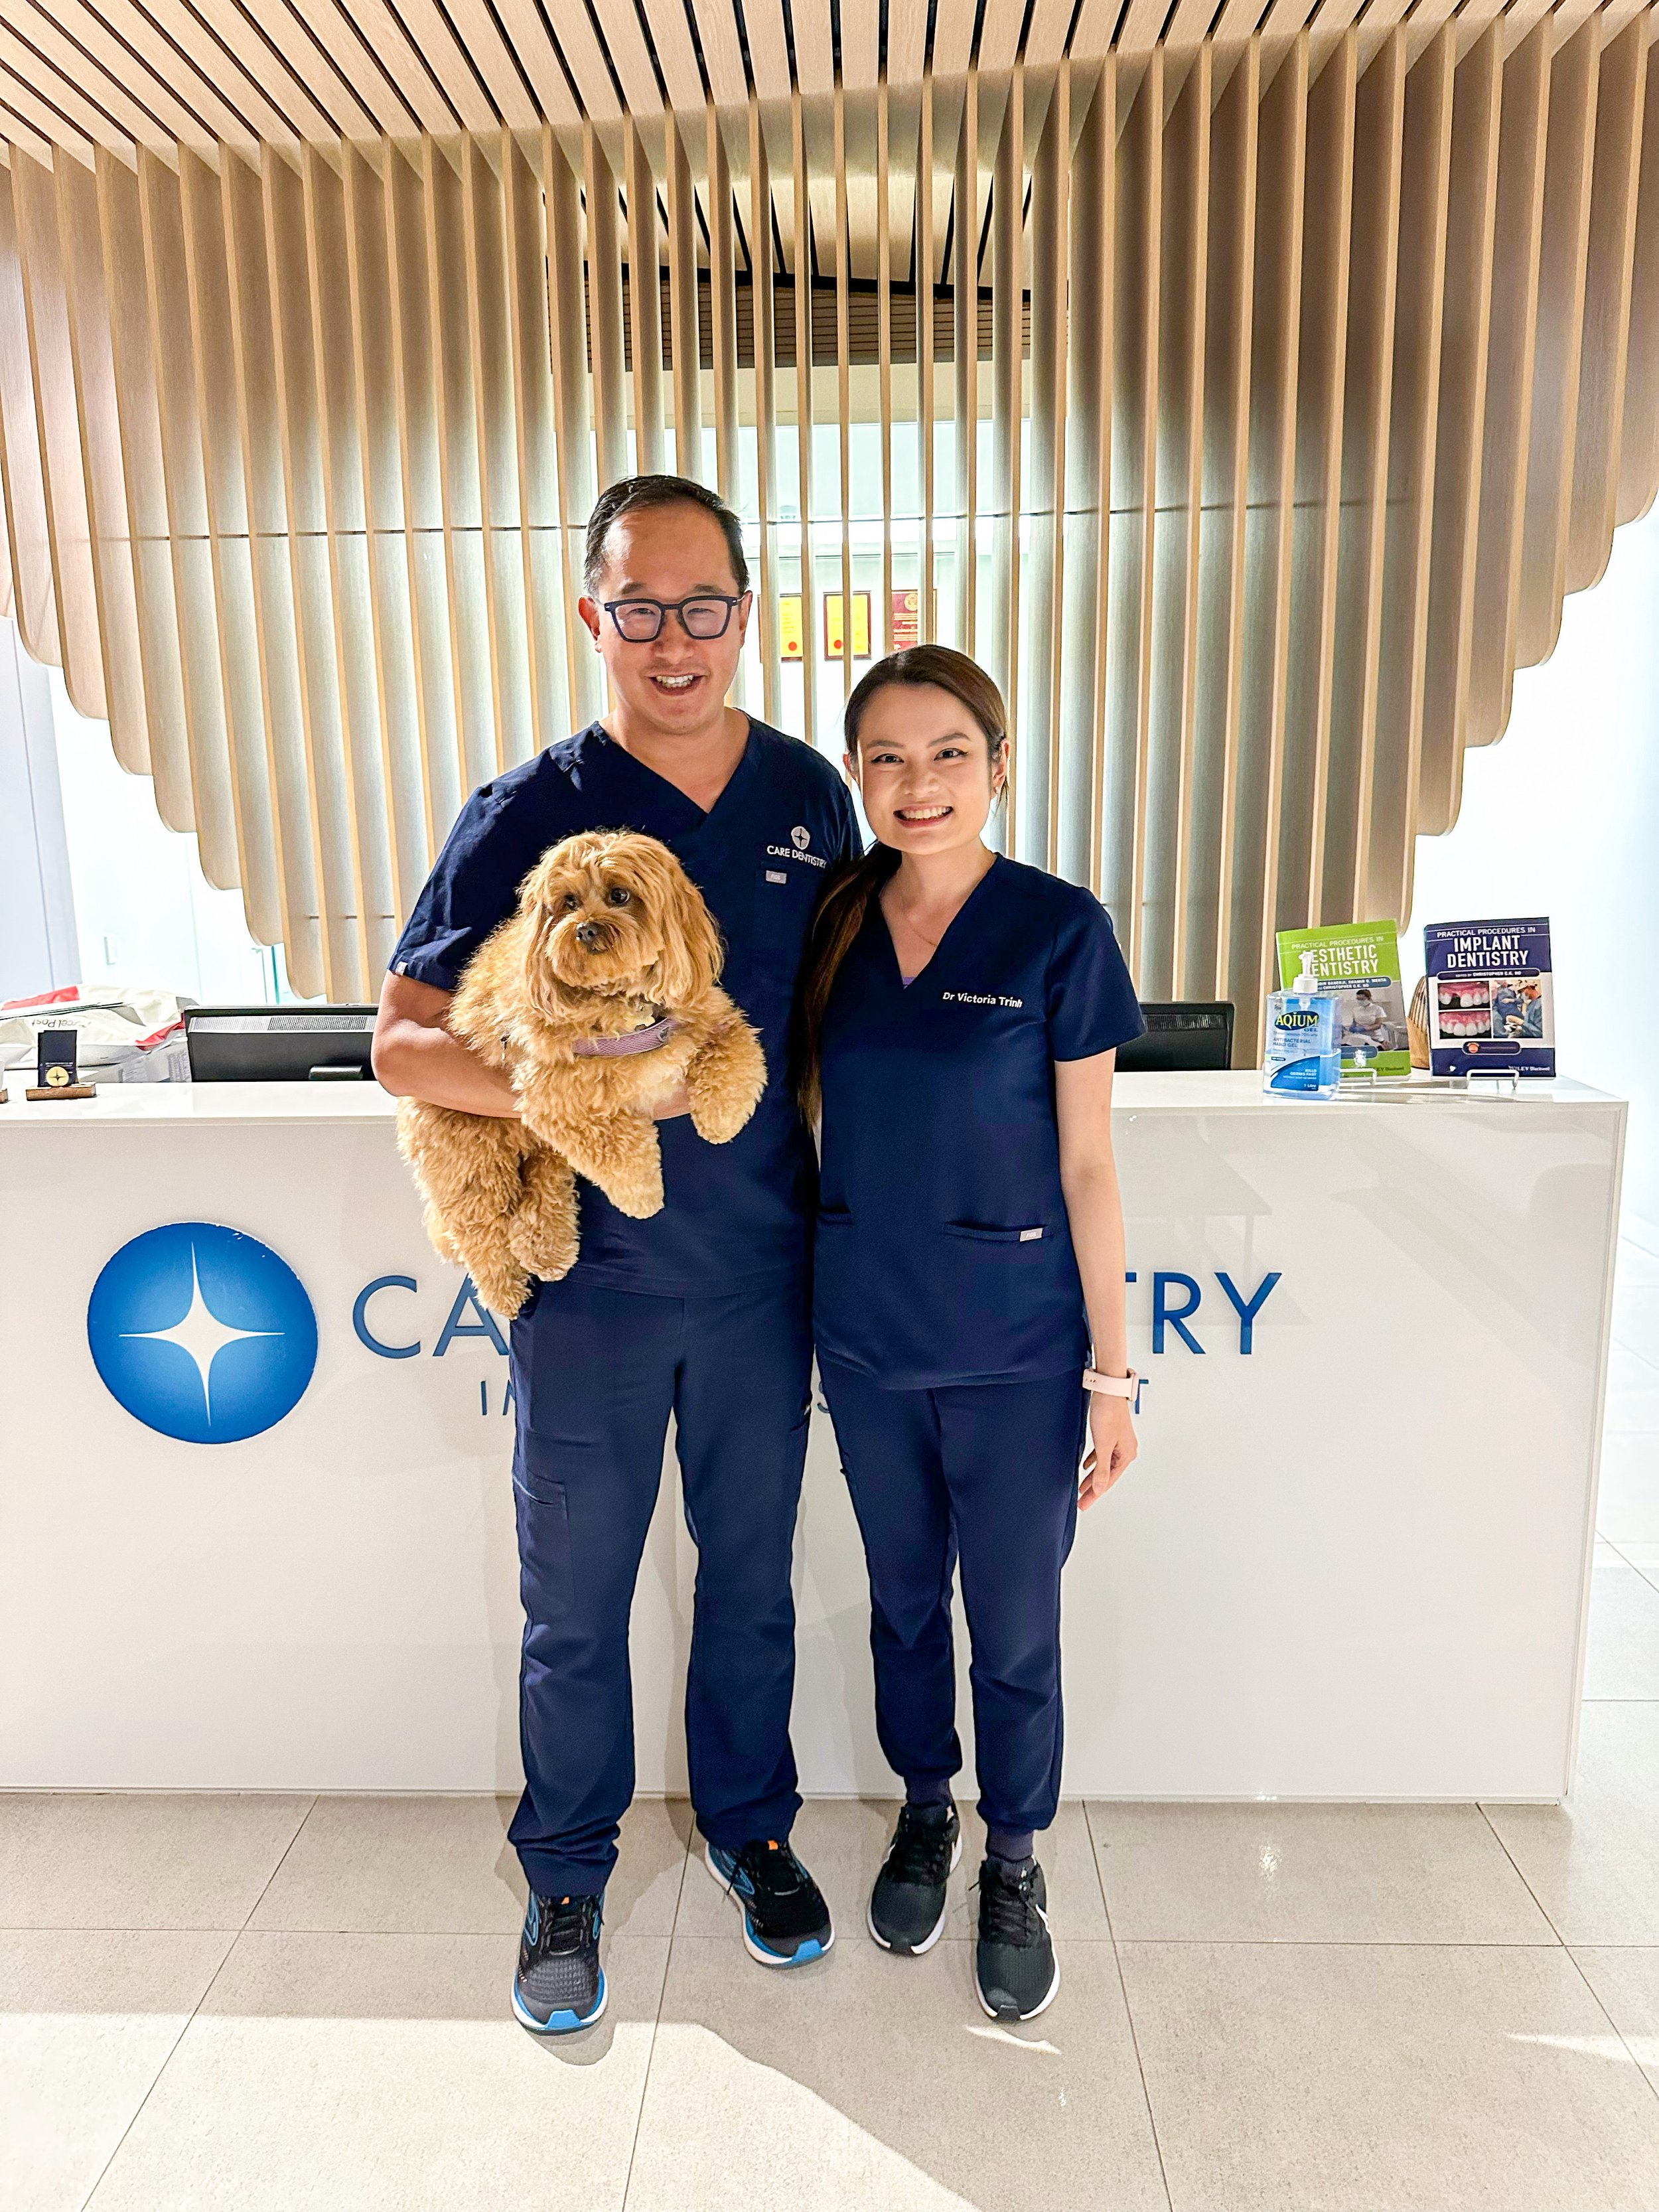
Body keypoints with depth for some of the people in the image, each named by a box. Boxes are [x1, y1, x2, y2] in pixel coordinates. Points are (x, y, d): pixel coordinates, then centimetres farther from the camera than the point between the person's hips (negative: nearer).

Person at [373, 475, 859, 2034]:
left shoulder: (810, 795, 2)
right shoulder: (526, 815, -8)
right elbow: (402, 1042, -9)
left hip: (762, 1270, 3)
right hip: (589, 1276, -2)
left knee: (751, 1572, 18)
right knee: (574, 1601, 13)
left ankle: (749, 1825, 43)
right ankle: (567, 1875, 38)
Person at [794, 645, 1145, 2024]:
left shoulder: (1058, 928, -11)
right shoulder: (836, 925, 0)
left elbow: (1086, 1164, -9)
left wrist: (1112, 1369, -8)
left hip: (1016, 1347, -3)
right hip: (866, 1337, 4)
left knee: (1016, 1623, 12)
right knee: (905, 1597, 21)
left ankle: (1015, 1860, 37)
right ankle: (926, 1810, 45)